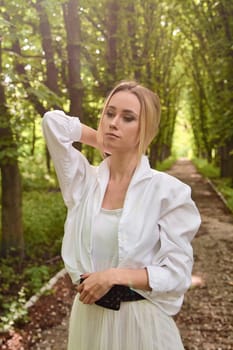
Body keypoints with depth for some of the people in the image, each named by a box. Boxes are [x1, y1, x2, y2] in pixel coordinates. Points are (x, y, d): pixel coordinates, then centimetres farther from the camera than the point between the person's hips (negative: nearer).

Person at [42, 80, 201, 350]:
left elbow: (177, 274, -13)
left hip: (141, 321, -3)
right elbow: (53, 121, -9)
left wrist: (114, 276, -21)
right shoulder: (84, 180, -4)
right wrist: (104, 142, -2)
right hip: (89, 316, 4)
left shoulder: (168, 191, -14)